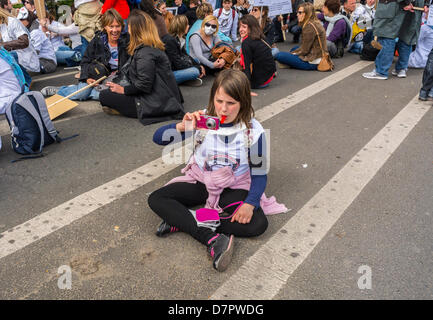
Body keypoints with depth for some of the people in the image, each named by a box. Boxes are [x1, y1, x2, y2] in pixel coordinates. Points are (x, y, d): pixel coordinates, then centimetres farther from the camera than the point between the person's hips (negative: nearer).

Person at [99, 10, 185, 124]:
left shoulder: (145, 52, -20)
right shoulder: (154, 47, 12)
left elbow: (144, 84, -24)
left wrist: (123, 90, -10)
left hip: (156, 105, -10)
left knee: (104, 96, -7)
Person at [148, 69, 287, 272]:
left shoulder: (253, 131, -15)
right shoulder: (202, 120, -12)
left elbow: (259, 174, -9)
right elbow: (158, 138, -13)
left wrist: (249, 204, -25)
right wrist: (182, 127, -34)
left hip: (234, 187, -1)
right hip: (201, 181, 2)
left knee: (258, 224, -27)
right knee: (156, 199, -18)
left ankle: (181, 220, -23)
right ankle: (213, 240, -31)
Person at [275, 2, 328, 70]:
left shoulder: (310, 26, -18)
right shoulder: (315, 22, 13)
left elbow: (304, 50, -16)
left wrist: (291, 54, -3)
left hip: (313, 62, -10)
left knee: (279, 55, -15)